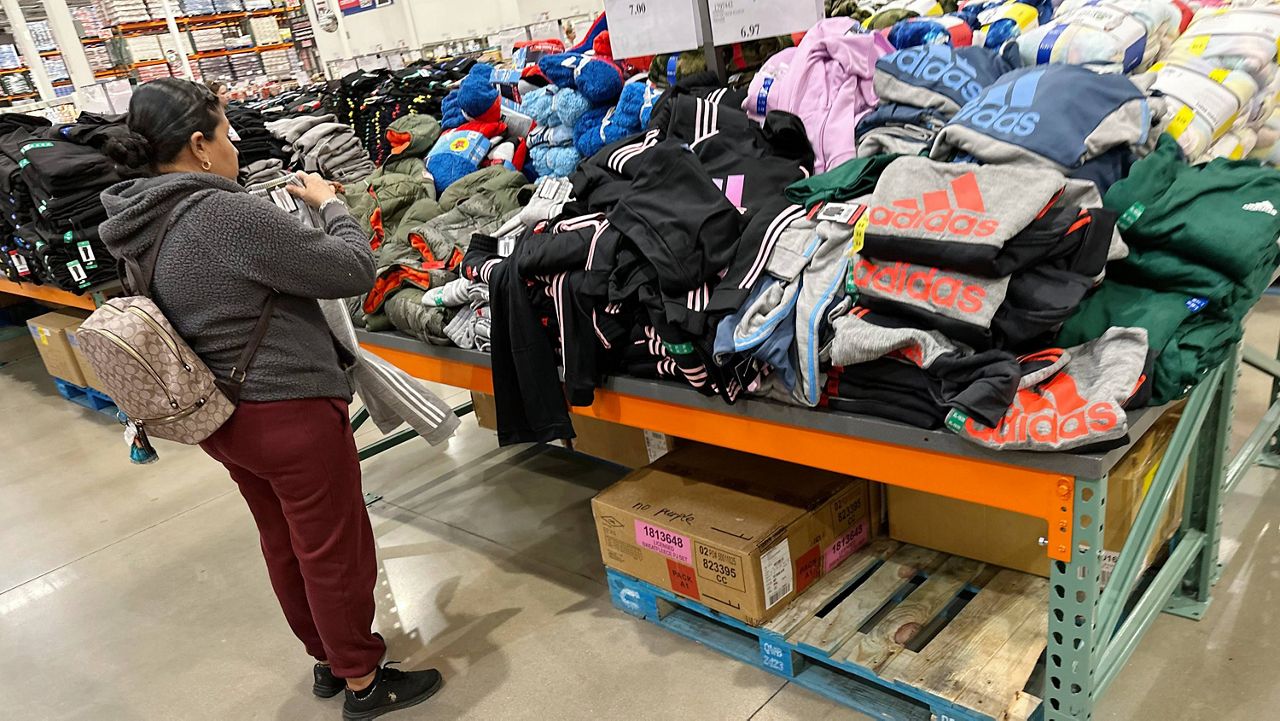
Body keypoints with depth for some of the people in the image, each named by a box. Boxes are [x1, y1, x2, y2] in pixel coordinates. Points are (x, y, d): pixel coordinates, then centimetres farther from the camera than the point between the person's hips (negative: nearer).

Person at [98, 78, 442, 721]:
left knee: (283, 543, 22)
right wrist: (330, 203, -3)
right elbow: (352, 270, -19)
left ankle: (326, 657, 41)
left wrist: (289, 210, 9)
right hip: (290, 413, -9)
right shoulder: (229, 214, -24)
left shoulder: (140, 227, 3)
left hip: (221, 419, 9)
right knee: (334, 550, 8)